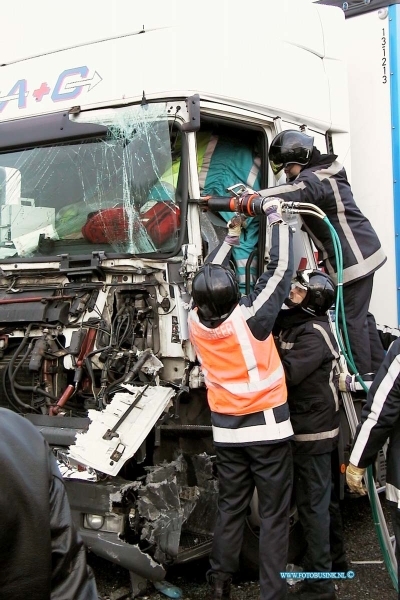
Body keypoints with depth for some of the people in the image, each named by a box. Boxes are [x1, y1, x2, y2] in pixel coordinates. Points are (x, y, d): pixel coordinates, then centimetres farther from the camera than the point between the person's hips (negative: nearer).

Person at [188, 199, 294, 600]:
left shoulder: (197, 322, -8)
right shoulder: (250, 318, -21)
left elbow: (210, 275, 10)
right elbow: (280, 267, -11)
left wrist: (231, 236, 20)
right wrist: (276, 216, 0)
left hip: (226, 430, 5)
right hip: (268, 426, -5)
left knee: (230, 508, 16)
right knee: (273, 514, 4)